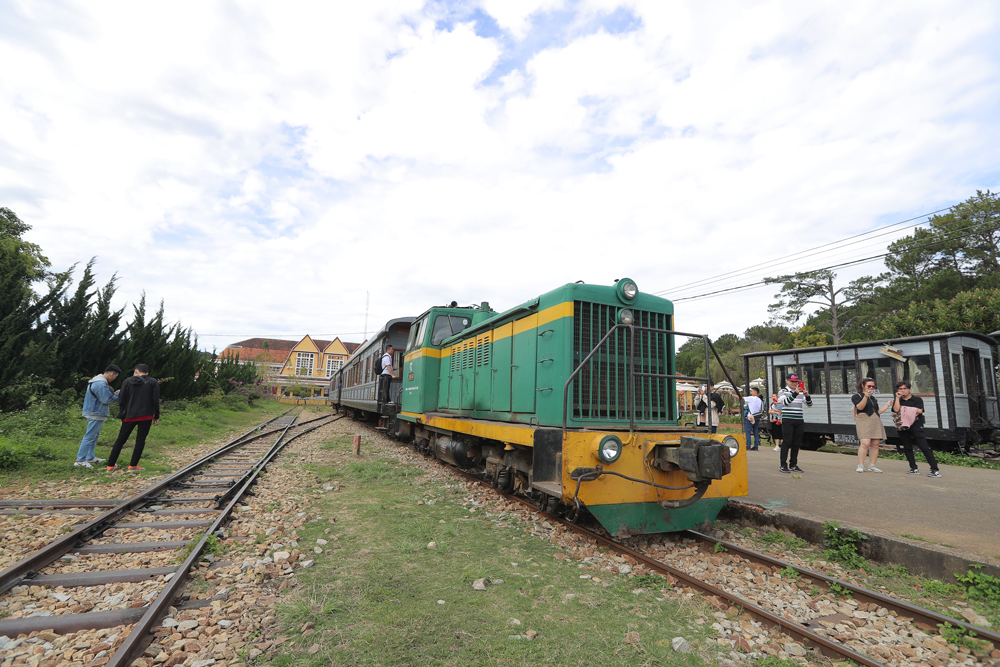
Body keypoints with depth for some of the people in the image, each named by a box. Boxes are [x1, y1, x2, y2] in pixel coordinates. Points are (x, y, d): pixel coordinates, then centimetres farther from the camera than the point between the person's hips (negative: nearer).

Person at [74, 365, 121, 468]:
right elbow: (107, 399, -20)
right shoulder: (101, 384, -21)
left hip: (94, 413, 11)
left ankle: (90, 457, 25)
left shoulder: (98, 381, 13)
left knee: (94, 436, 17)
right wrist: (118, 395, -7)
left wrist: (113, 394, 7)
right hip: (96, 414, -11)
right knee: (89, 436, -7)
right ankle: (80, 460, -2)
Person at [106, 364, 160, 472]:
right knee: (140, 440, 4)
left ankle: (111, 465, 18)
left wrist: (122, 416, 10)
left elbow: (121, 400, 2)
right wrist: (156, 417, 6)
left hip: (129, 416, 2)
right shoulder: (153, 382, 3)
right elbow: (155, 401, -1)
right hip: (146, 416, -1)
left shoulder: (127, 381, 5)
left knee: (120, 440, 12)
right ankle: (133, 466, 5)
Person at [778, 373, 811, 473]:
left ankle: (793, 465, 16)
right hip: (787, 421, -4)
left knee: (797, 443, 6)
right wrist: (795, 393, -28)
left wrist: (807, 396, -11)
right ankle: (783, 465, -4)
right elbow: (785, 402, -17)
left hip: (799, 421, 5)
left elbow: (810, 405, 8)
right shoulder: (783, 392, 1)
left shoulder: (801, 392, 13)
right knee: (787, 442, -8)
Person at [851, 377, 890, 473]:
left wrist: (887, 405, 18)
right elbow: (860, 407, -13)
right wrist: (865, 396, -26)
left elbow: (878, 411, 25)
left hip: (876, 421, 7)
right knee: (865, 443, -18)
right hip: (864, 421, -7)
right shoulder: (857, 396, 3)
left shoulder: (874, 398, 24)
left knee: (875, 444, 0)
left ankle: (872, 466, 6)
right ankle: (860, 465, -14)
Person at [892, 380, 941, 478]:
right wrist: (897, 397, -3)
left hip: (916, 426, -3)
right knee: (907, 448, 5)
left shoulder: (917, 399, 6)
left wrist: (904, 410, -5)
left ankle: (935, 470, -7)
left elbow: (919, 411, -9)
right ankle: (914, 468, 13)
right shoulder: (898, 401, 13)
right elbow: (896, 409, -7)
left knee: (924, 447, -9)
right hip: (903, 427, 3)